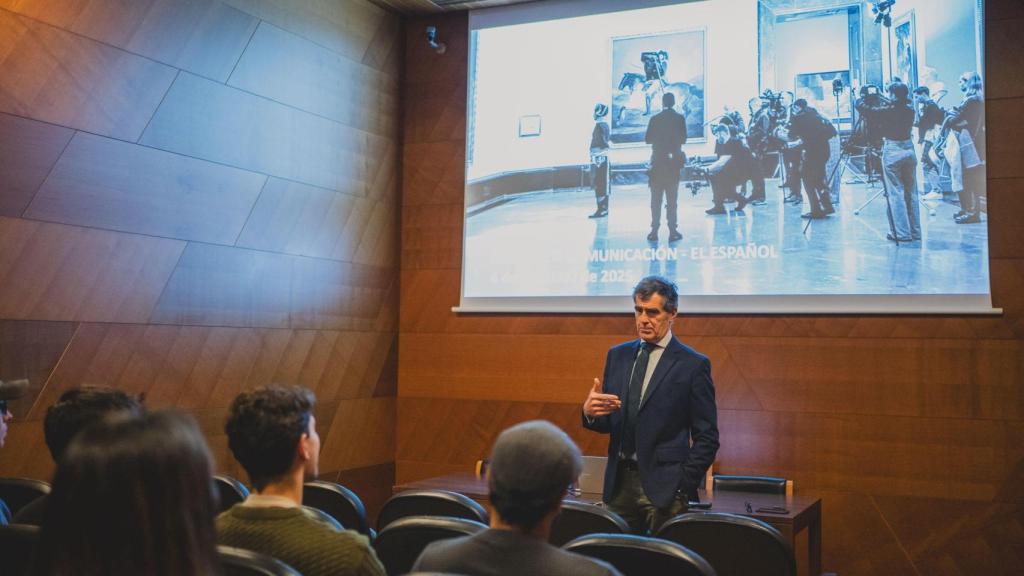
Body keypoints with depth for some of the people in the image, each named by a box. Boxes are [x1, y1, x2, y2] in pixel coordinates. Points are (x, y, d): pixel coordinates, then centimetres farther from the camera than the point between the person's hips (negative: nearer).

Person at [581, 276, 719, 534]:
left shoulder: (693, 365, -4)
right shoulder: (617, 356, 11)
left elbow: (707, 437, -3)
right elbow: (607, 424, 12)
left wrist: (683, 486, -10)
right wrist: (590, 412, -10)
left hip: (664, 485, -4)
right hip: (619, 482, 4)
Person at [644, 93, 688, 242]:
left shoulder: (655, 118, -2)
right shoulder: (679, 118, -4)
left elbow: (647, 139, 0)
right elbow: (683, 140, -2)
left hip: (658, 160, 1)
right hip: (673, 160, -1)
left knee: (656, 198, 6)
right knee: (672, 198, 3)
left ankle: (654, 230, 4)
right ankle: (672, 231, 0)